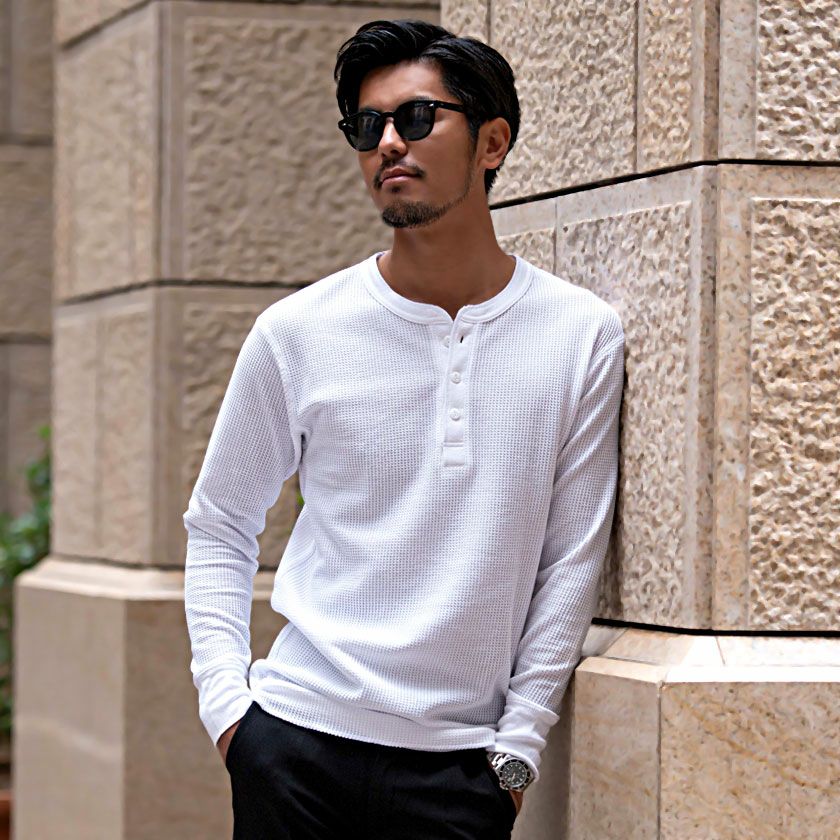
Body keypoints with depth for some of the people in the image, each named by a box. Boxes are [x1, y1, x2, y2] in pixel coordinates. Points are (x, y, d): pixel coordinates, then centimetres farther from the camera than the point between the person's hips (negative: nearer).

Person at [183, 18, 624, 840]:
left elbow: (572, 559, 2)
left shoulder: (581, 336, -1)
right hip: (295, 740, 0)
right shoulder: (295, 333, 0)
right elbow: (218, 527, 10)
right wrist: (225, 703, -1)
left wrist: (518, 746, -1)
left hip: (460, 760, 0)